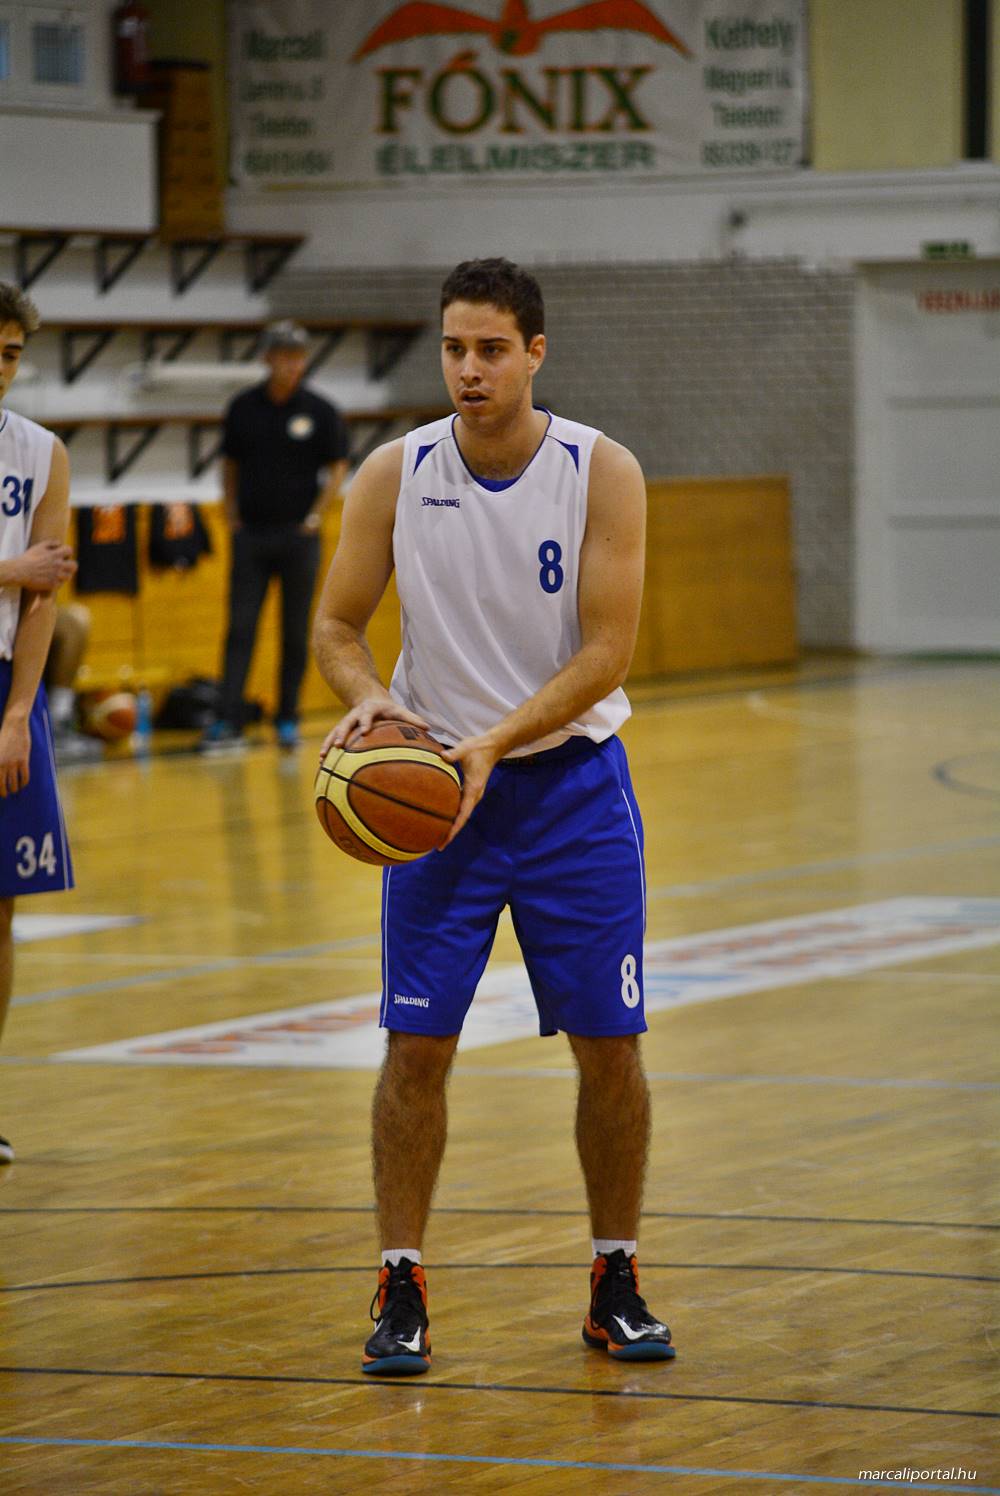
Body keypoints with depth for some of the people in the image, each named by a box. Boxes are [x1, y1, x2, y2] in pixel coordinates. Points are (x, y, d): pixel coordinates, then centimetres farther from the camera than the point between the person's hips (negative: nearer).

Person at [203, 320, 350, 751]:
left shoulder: (320, 411, -1)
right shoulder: (243, 407, 4)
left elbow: (337, 468, 3)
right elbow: (230, 464, 12)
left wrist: (315, 515, -7)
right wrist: (232, 514, 2)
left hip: (298, 535, -1)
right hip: (251, 533, 1)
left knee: (295, 632, 4)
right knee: (240, 627, -4)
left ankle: (288, 719, 11)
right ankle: (229, 719, -7)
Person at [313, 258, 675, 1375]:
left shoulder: (601, 473, -11)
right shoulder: (395, 474, -6)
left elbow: (606, 651, -14)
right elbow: (336, 625, 1)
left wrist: (495, 741, -25)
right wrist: (366, 696, -21)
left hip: (572, 782, -1)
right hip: (433, 780, 1)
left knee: (610, 1046, 1)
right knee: (415, 1044, -3)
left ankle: (616, 1283, 15)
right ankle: (401, 1288, 7)